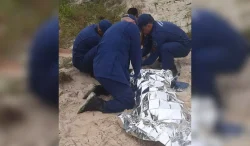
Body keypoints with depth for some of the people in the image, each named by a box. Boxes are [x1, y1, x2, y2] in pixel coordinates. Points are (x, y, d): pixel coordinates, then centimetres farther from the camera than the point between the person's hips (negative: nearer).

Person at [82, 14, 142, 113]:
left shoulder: (114, 27, 27)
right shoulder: (132, 27, 3)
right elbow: (136, 53, 6)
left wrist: (127, 74, 39)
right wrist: (137, 73, 21)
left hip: (99, 68, 9)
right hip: (111, 71, -9)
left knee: (125, 88, 27)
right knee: (129, 101, -4)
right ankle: (99, 105, -17)